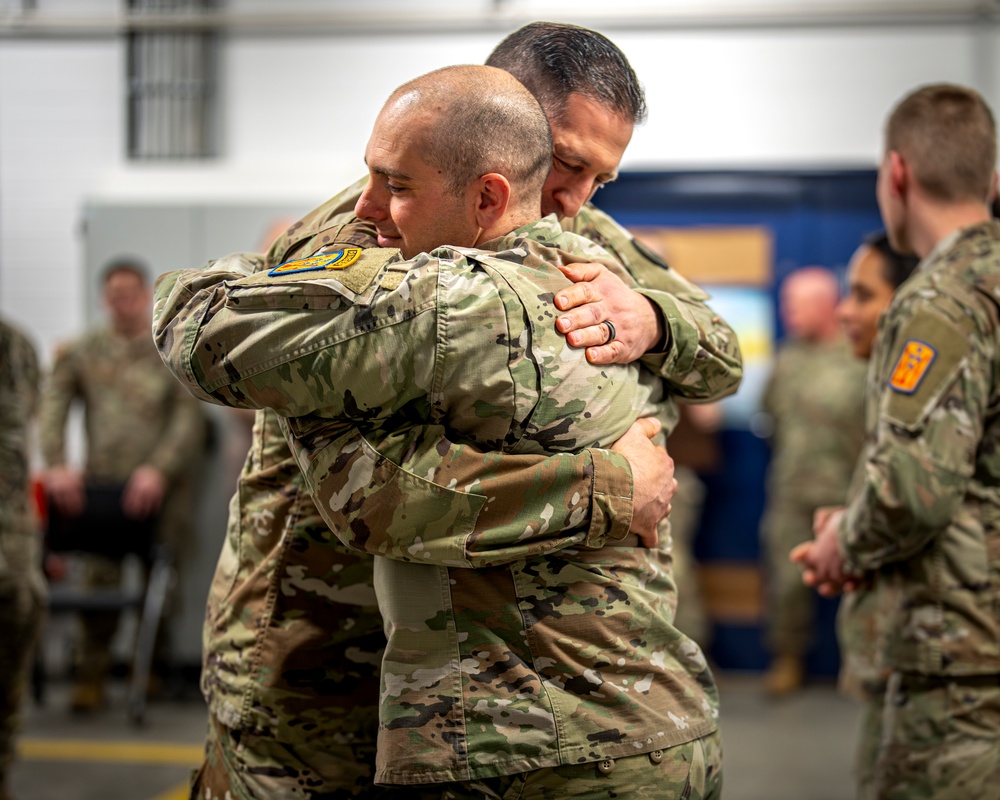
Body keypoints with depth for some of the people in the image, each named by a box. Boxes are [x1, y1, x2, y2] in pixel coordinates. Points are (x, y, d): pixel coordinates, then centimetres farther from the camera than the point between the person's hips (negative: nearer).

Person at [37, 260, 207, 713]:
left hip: (159, 487, -1)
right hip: (100, 483, 1)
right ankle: (92, 674, 1)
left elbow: (188, 421, -4)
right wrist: (56, 465, -13)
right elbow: (52, 408, 4)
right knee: (98, 576, -7)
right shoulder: (82, 353, 13)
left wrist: (158, 469, -18)